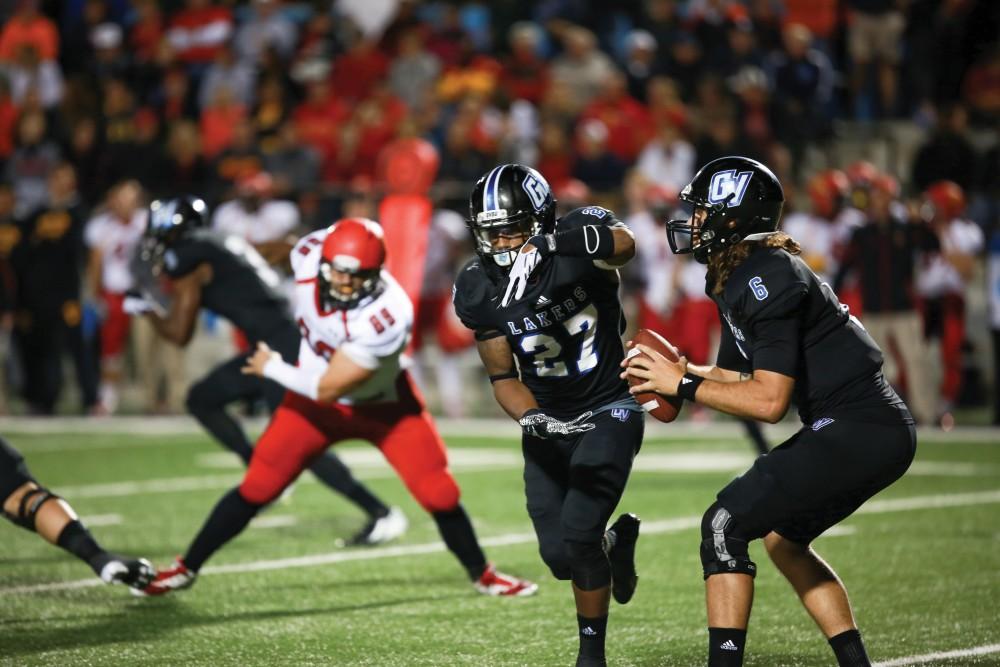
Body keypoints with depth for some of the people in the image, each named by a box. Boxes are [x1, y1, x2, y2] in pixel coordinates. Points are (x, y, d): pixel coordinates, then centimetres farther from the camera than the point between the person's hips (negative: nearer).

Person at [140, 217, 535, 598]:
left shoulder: (387, 314, -40)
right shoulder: (308, 258, -24)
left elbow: (327, 389, -33)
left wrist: (272, 368, -20)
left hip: (383, 405, -3)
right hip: (315, 400, 4)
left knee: (439, 495, -6)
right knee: (256, 490, -2)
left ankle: (483, 575, 17)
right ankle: (186, 568, 11)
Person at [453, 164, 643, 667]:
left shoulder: (580, 234, -19)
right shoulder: (479, 290, -10)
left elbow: (624, 244, -44)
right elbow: (503, 376, -4)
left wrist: (554, 243, -61)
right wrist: (531, 418, -25)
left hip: (608, 411, -4)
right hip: (549, 421, 4)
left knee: (576, 535, -17)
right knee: (558, 555, -1)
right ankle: (615, 542, 34)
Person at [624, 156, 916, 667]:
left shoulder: (767, 280, -18)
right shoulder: (736, 279, 13)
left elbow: (769, 400, -22)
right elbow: (739, 375, 22)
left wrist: (684, 385, -15)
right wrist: (681, 371, 5)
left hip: (858, 433, -11)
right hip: (879, 432, 11)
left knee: (725, 524, -10)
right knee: (782, 536, 23)